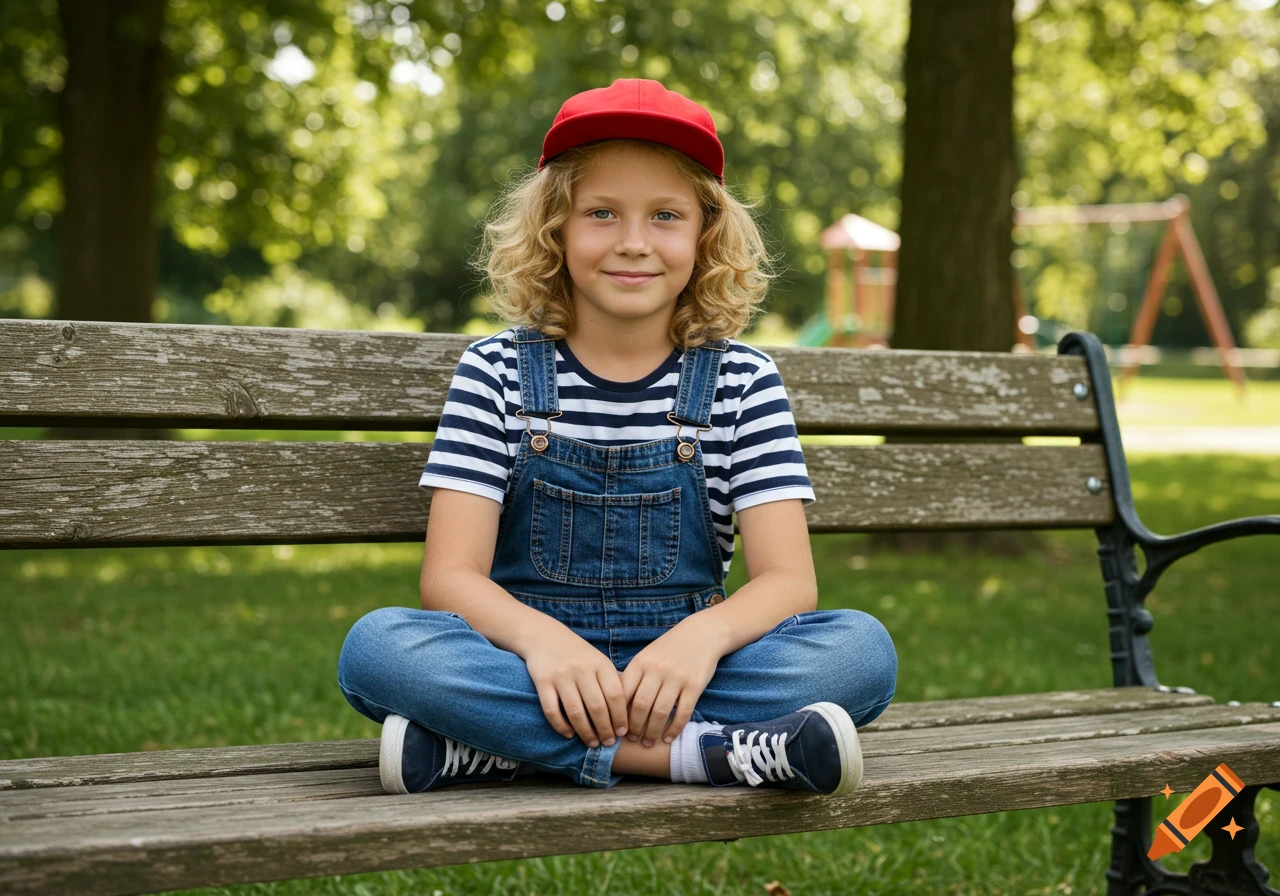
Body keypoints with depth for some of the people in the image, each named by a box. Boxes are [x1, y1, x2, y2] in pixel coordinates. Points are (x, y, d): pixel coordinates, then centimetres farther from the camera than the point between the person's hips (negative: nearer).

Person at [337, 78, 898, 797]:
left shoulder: (742, 380, 4)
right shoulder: (498, 373, 2)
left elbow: (789, 579, -5)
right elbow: (451, 575, -7)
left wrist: (704, 635, -29)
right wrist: (539, 637, -30)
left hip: (675, 674, 1)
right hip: (527, 665, -1)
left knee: (863, 648, -24)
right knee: (378, 644, -30)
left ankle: (501, 748, -27)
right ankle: (713, 751, -31)